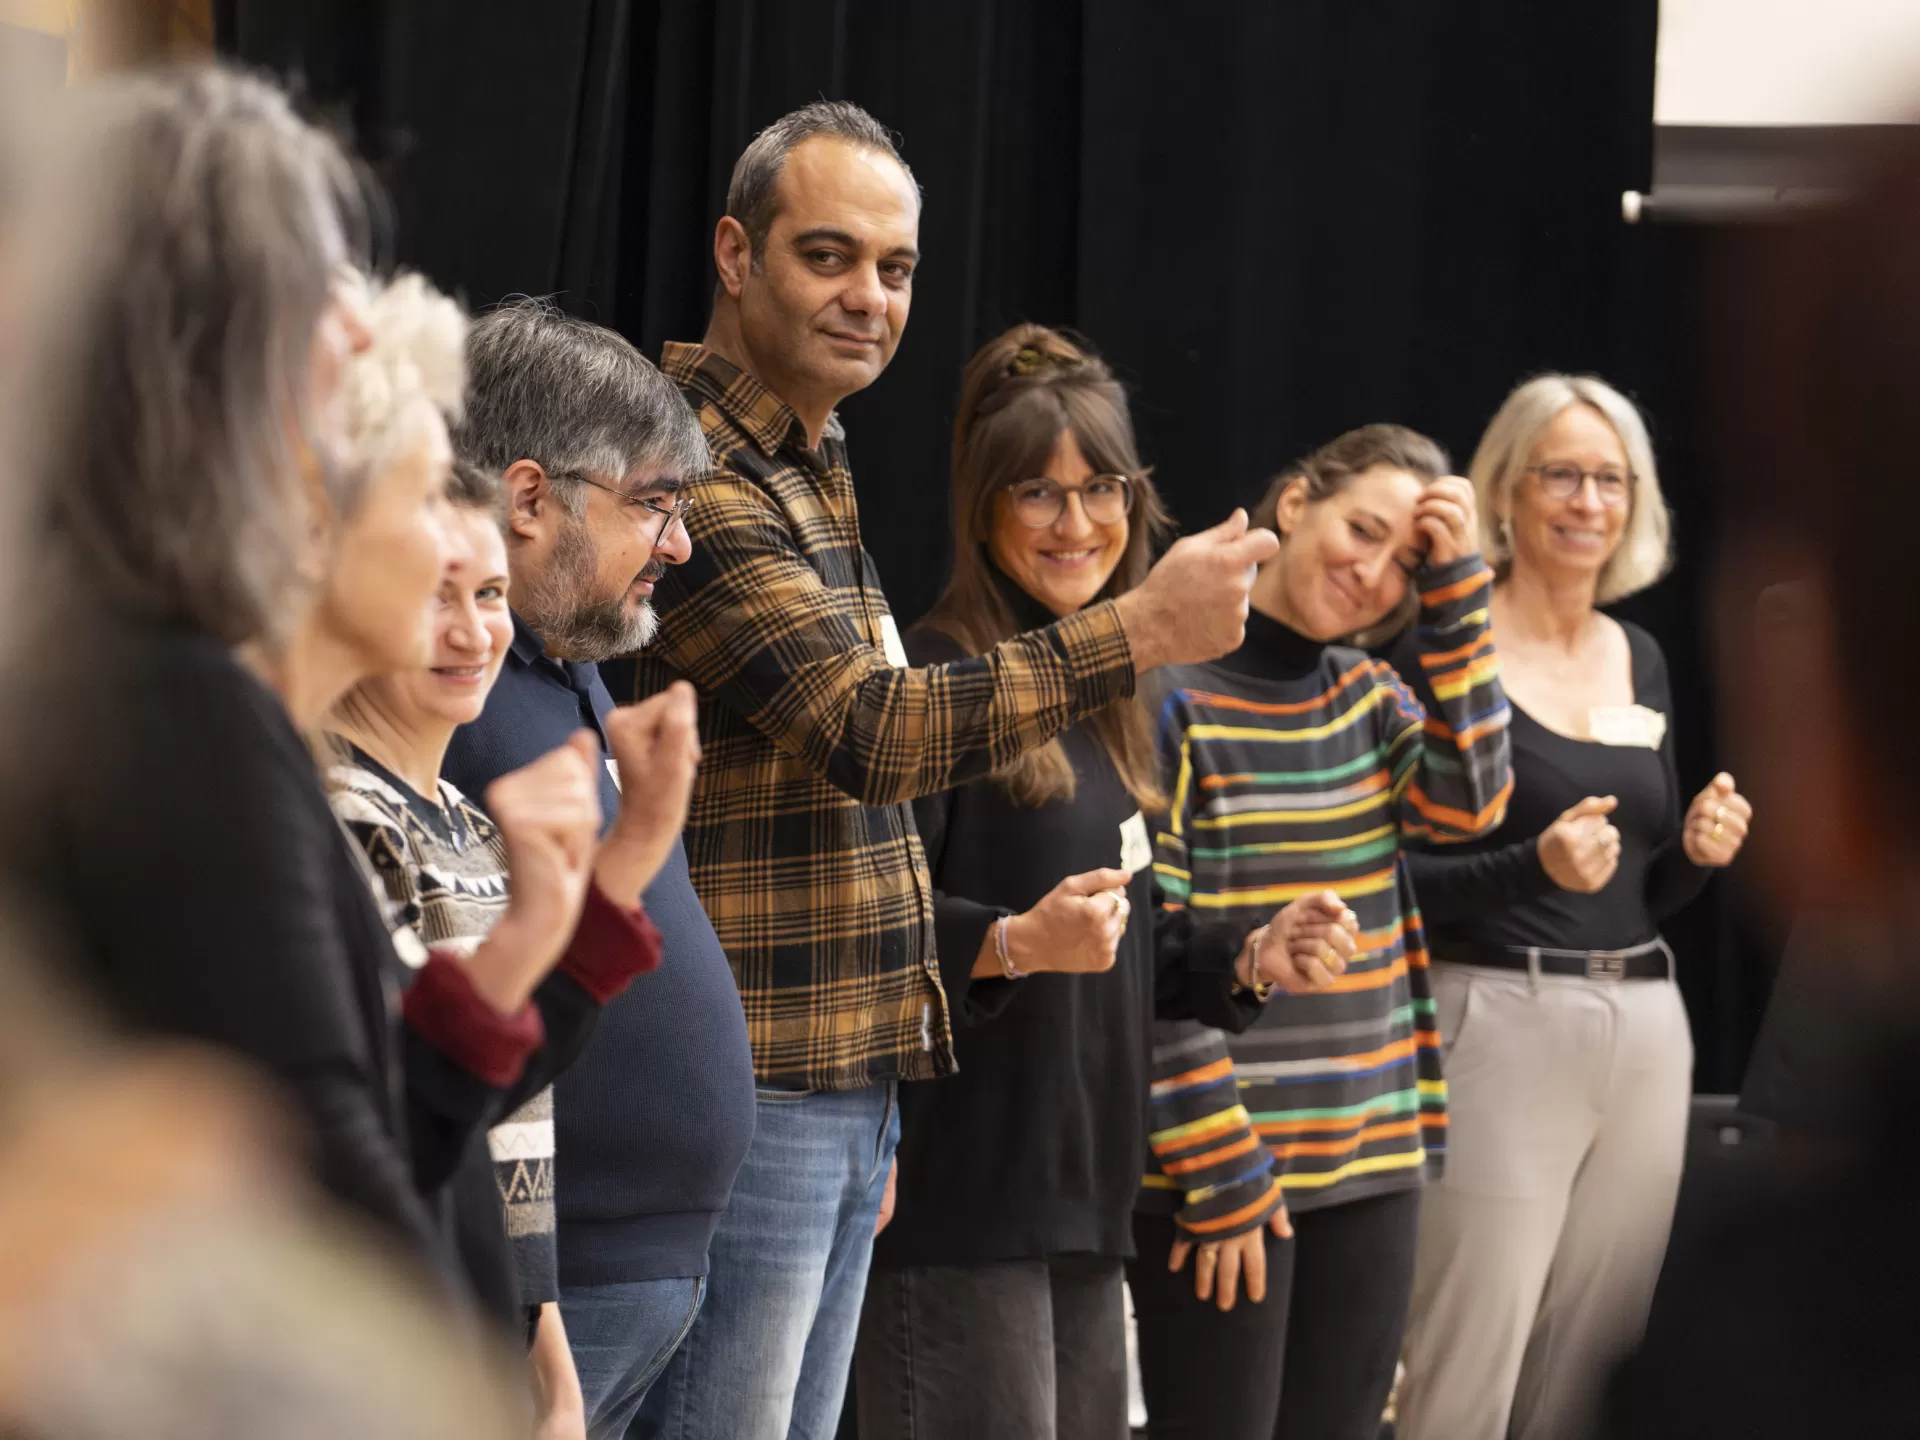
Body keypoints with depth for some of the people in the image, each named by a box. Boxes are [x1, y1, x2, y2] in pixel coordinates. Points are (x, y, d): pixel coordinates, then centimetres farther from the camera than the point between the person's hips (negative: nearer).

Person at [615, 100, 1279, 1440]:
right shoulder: (699, 482, -17)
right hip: (747, 1088, -10)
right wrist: (1141, 627, -23)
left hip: (850, 1081, 10)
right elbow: (873, 728, -25)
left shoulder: (814, 462, 17)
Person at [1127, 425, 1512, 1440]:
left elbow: (1466, 800, -6)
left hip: (1373, 1162, 7)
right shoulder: (1172, 695, -9)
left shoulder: (1370, 697, 13)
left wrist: (1456, 586, -6)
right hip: (1223, 1170, -7)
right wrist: (1216, 1169, -15)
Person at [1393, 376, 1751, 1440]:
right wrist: (1537, 866, -22)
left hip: (1645, 1033, 6)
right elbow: (1392, 880, -9)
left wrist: (1700, 850, 0)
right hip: (1500, 1025, -6)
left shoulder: (1641, 660, 14)